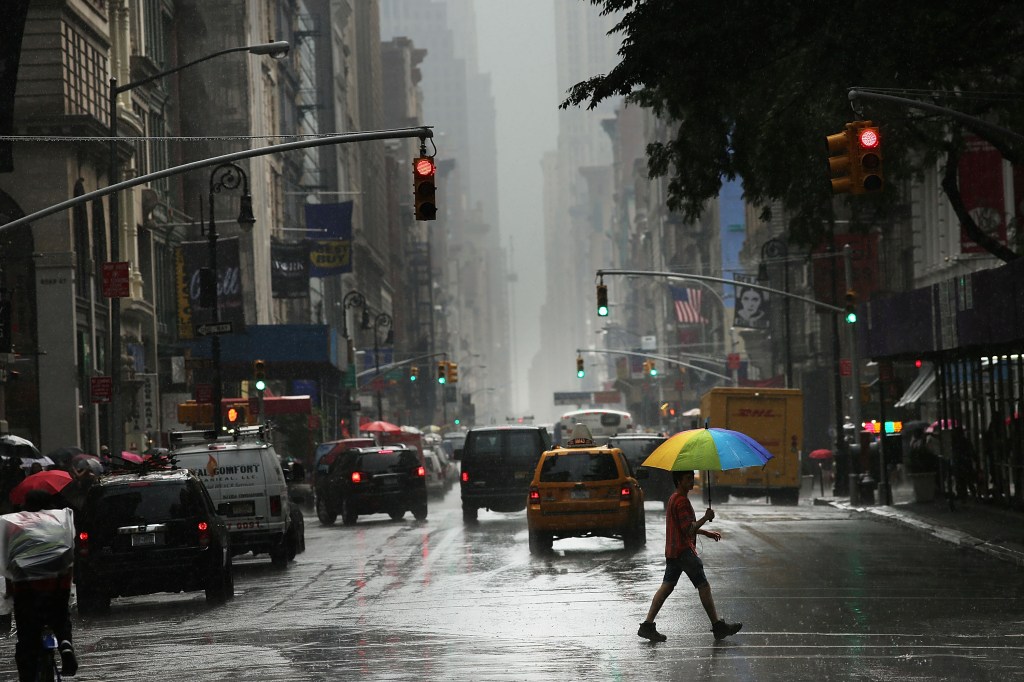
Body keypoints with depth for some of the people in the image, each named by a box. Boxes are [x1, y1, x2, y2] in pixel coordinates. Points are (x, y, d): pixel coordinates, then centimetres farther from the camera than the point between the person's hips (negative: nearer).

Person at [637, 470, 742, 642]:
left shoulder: (674, 499, 18)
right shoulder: (682, 501, -16)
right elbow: (689, 529, -22)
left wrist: (706, 533, 24)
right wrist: (706, 518, -16)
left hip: (672, 551, 10)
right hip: (684, 550, -10)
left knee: (667, 587, 7)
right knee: (704, 586, -4)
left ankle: (648, 625, 2)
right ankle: (718, 626, 1)